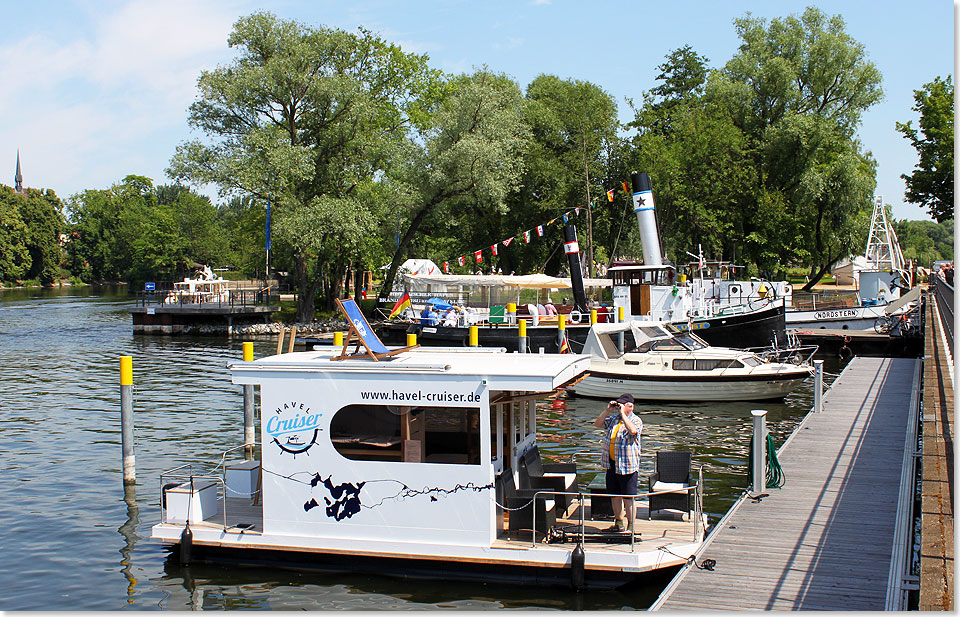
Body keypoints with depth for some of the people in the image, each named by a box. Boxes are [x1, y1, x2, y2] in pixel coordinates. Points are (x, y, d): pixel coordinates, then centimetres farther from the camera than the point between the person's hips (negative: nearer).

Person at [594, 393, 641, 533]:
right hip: (612, 464, 7)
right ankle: (619, 523, 29)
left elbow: (633, 431, -27)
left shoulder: (636, 420, -6)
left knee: (628, 499, -2)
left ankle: (631, 527, 6)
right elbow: (597, 424, 8)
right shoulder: (613, 419, 13)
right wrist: (607, 410, -2)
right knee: (614, 495, 15)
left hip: (627, 466, -7)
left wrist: (622, 414, -22)